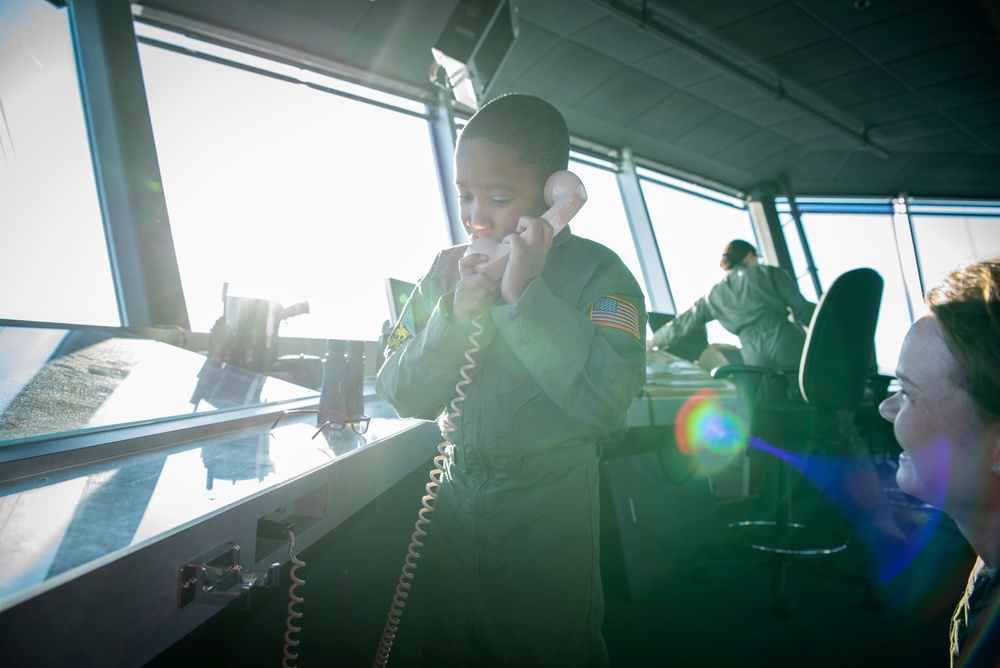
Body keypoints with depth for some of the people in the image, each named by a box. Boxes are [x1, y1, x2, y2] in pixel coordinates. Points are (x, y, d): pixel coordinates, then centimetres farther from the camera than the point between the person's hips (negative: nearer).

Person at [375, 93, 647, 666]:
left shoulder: (596, 272, -13)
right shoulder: (446, 271, 0)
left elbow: (607, 402, -27)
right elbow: (405, 397, -4)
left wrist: (526, 295, -29)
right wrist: (454, 314, -19)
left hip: (551, 507, -4)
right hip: (459, 490, 5)